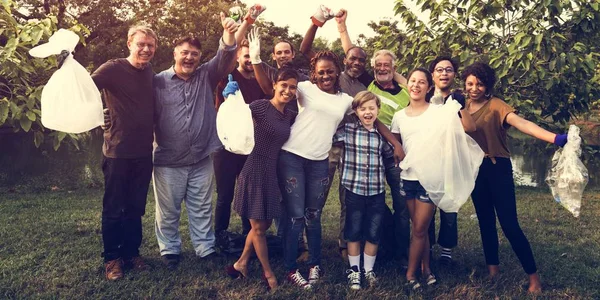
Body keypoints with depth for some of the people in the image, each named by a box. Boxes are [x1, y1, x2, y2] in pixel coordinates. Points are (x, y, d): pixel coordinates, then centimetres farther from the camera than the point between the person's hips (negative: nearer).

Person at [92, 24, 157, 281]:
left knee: (136, 207, 15)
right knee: (113, 209, 7)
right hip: (118, 151, -5)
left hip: (144, 152, 5)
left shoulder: (150, 72, 7)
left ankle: (131, 253, 30)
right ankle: (112, 258, 22)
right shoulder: (114, 68, -10)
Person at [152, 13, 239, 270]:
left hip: (202, 160, 2)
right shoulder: (159, 82, -3)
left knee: (202, 209, 15)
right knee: (168, 211, 12)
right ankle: (170, 250, 30)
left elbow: (224, 57, -10)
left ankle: (205, 249, 29)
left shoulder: (206, 76, 5)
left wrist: (228, 34, -29)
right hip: (168, 162, -2)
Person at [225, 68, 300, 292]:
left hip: (273, 172, 7)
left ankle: (241, 264, 37)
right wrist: (230, 97, -33)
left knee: (265, 224, 18)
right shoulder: (261, 106, -13)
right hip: (256, 170, -7)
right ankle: (268, 273, 26)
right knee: (258, 227, 8)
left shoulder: (291, 116, 7)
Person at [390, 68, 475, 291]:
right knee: (419, 228, 13)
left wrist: (461, 107, -27)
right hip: (407, 178, 4)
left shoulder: (438, 111, -5)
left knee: (419, 229, 1)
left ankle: (411, 273, 17)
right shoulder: (399, 116, 6)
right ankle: (425, 268, 29)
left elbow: (470, 128, -14)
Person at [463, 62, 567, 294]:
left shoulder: (496, 105, -13)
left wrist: (555, 138, -43)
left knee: (509, 224, -6)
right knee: (485, 220, 14)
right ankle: (493, 267, 29)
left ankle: (533, 275, 8)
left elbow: (521, 123, -29)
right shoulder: (463, 106, 4)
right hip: (476, 169, 5)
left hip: (497, 168, -5)